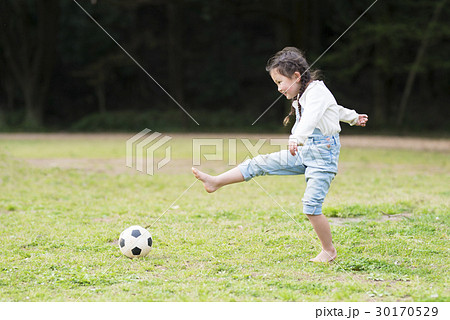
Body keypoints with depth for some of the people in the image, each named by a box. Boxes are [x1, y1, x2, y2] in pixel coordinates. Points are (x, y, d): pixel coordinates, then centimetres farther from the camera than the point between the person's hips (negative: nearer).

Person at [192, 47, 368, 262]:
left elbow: (311, 116, -37)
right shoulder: (302, 96, 14)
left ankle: (329, 251, 3)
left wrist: (297, 138, -56)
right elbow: (336, 109, 32)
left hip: (323, 155, -9)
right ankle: (215, 182, 1)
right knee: (260, 163, -1)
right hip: (304, 152, 9)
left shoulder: (317, 91, -14)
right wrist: (353, 117, 50)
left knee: (311, 206, -12)